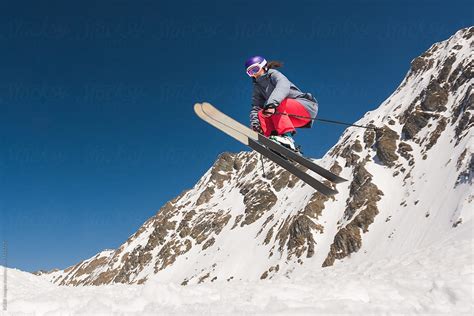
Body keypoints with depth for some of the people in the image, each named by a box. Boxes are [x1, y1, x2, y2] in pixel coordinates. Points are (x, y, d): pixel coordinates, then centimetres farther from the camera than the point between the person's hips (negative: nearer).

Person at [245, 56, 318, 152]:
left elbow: (283, 86, -31)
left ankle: (287, 137, -40)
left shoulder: (273, 74, -8)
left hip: (306, 106, -7)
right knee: (261, 114, -5)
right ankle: (273, 137, -26)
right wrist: (254, 122, -20)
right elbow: (255, 107, 2)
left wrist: (272, 103, -49)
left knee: (277, 105, -29)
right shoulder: (257, 88, 12)